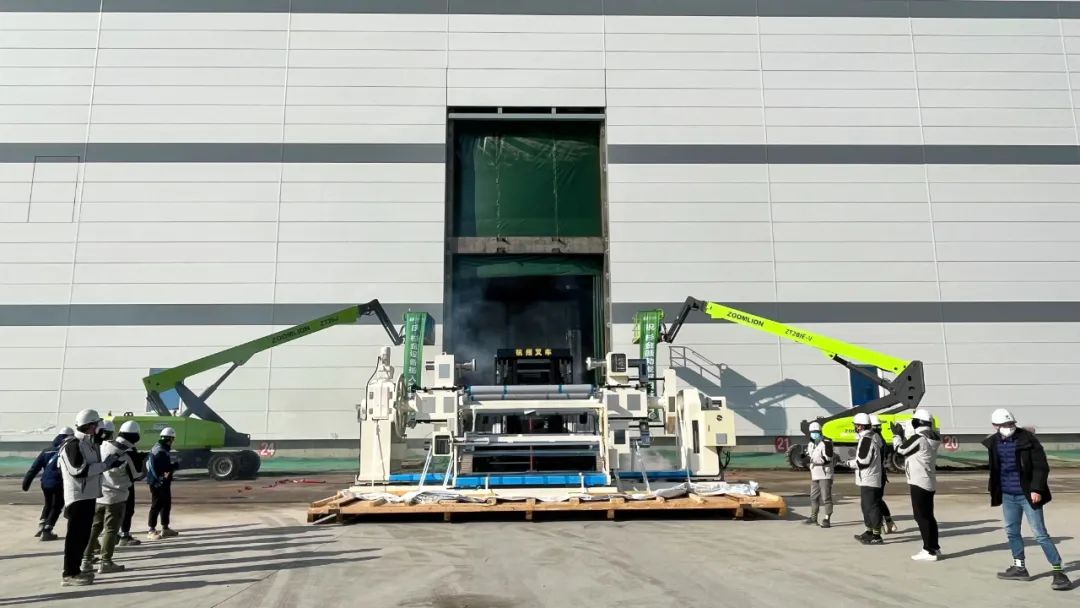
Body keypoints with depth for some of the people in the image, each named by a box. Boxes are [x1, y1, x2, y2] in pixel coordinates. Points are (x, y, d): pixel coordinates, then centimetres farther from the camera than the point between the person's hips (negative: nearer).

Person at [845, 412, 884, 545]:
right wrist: (853, 462, 16)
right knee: (866, 505, 18)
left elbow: (863, 461, -21)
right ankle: (870, 532, 27)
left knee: (871, 506, -6)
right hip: (868, 479, 11)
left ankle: (876, 536, -2)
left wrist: (849, 463, -8)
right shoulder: (870, 438, 15)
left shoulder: (866, 440, -18)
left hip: (868, 480, -11)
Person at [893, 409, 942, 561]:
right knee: (928, 516, 16)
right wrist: (902, 434, 21)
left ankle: (929, 551, -4)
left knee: (921, 516, -4)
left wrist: (896, 435, 8)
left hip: (919, 483, -9)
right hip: (929, 483, 9)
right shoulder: (933, 438, 8)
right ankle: (934, 548, 22)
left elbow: (901, 449, -7)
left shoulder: (918, 438, -19)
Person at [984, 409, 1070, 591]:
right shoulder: (992, 443, 1)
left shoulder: (1028, 439, -12)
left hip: (1028, 494, -5)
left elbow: (1041, 466, -13)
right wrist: (993, 491, 9)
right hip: (1007, 495, 5)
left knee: (1040, 534, -4)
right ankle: (1020, 567, 27)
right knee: (1012, 532, 13)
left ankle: (1058, 571, 3)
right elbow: (992, 469, 11)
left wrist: (1037, 489, -20)